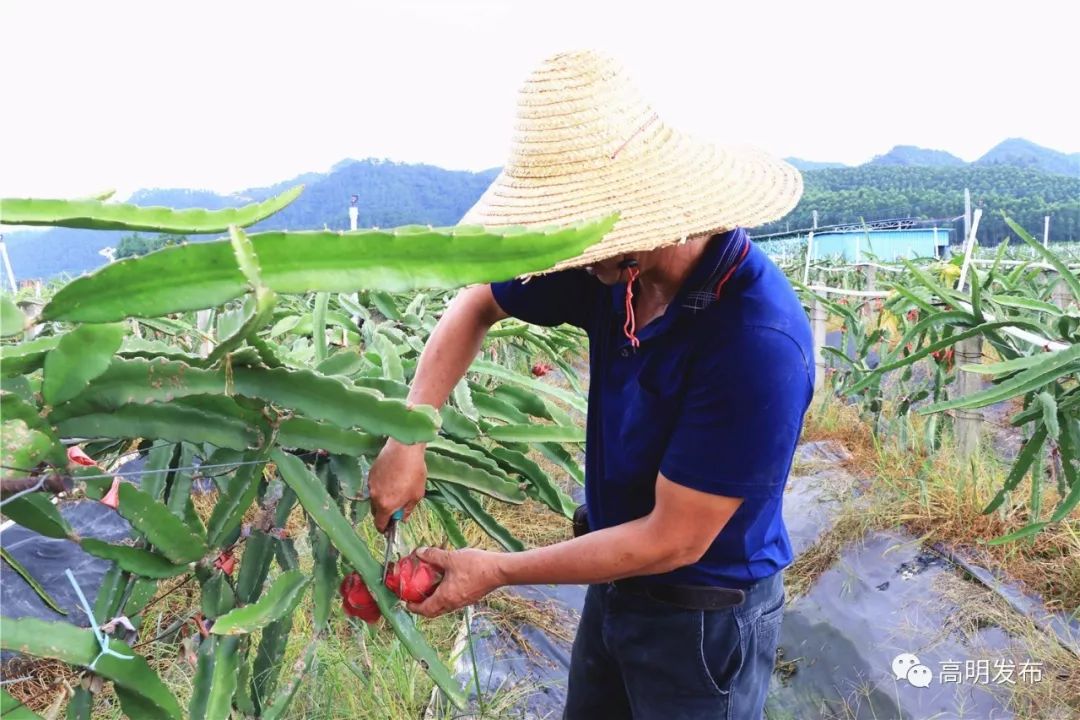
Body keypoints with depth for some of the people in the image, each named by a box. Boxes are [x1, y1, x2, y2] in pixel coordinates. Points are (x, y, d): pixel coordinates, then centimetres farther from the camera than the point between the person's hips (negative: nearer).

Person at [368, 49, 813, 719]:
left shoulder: (759, 342, -34)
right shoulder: (618, 266, -14)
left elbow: (673, 540, -26)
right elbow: (475, 305, 0)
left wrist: (498, 571, -17)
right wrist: (408, 437, -12)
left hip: (705, 618, -6)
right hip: (617, 578, 6)